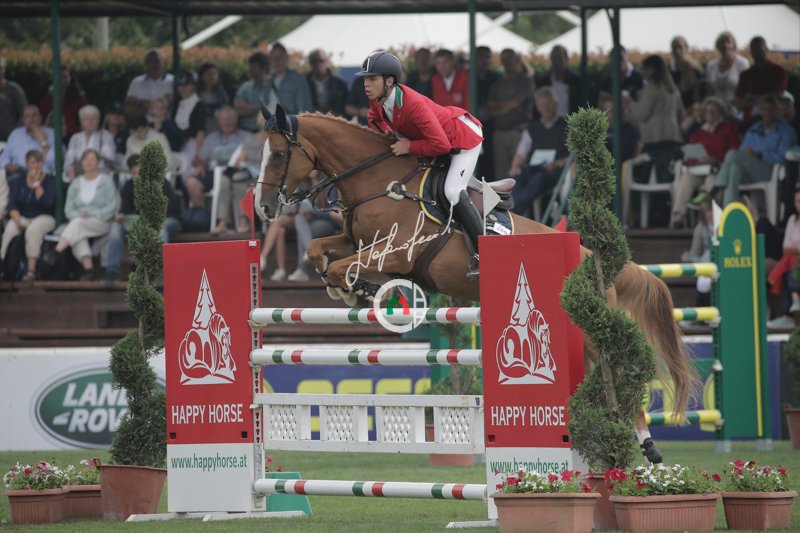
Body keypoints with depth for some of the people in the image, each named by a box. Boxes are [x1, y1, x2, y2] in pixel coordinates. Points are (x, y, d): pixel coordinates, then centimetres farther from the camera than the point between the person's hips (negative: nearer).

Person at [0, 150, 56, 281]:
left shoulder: (49, 180, 0)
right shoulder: (18, 182, 9)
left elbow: (47, 203, -15)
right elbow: (12, 205, 1)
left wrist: (37, 183, -12)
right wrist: (18, 220, -17)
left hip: (44, 218, -2)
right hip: (22, 218, 2)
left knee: (34, 229, -37)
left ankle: (31, 271, -39)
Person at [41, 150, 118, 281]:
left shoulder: (106, 182, 6)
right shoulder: (76, 184, 18)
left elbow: (111, 207, -3)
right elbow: (68, 209, 12)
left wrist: (90, 214, -13)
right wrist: (79, 214, -10)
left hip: (101, 223, -3)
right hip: (79, 223, 3)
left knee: (78, 223, -34)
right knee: (79, 235, -34)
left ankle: (56, 252, -46)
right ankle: (88, 268, -45)